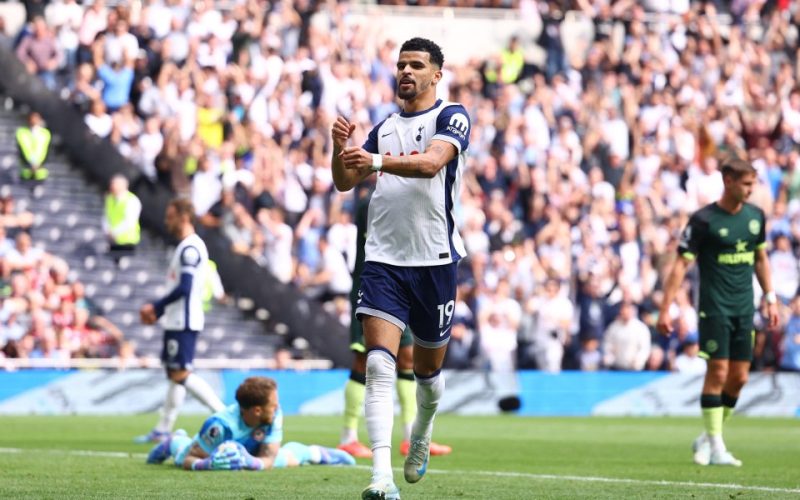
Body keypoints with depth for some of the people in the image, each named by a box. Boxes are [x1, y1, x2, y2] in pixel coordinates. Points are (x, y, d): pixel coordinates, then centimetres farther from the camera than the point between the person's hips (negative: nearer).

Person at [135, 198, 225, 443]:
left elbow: (184, 288, -22)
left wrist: (155, 307, -12)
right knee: (174, 373, 11)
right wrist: (157, 312, 13)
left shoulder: (190, 248, -16)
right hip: (177, 321, 10)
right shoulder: (186, 247, 16)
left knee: (181, 374, -11)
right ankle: (163, 430, 15)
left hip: (184, 322, -10)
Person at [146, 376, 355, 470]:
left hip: (253, 451, 2)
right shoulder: (220, 425, -51)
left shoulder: (274, 416, -41)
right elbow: (187, 460, -45)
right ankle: (175, 442, 60)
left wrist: (249, 462, -61)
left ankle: (314, 453, 49)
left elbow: (268, 460, -38)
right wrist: (207, 464, -68)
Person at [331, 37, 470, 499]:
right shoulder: (385, 128, 15)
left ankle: (421, 439, 45)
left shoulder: (451, 116, -2)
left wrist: (377, 161, -36)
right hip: (383, 260, 3)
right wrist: (341, 148, -5)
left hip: (434, 261, -3)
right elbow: (345, 182, 16)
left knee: (429, 369, 14)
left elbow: (431, 162, -21)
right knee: (379, 365, -16)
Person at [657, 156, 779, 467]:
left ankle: (707, 439, 19)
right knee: (718, 372, -9)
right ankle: (715, 447, -4)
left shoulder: (755, 216, 8)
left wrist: (770, 298, 15)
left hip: (744, 308, 6)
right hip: (714, 308, -6)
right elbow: (681, 264, -10)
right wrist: (665, 309, -15)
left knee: (739, 377, 5)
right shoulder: (704, 220, -10)